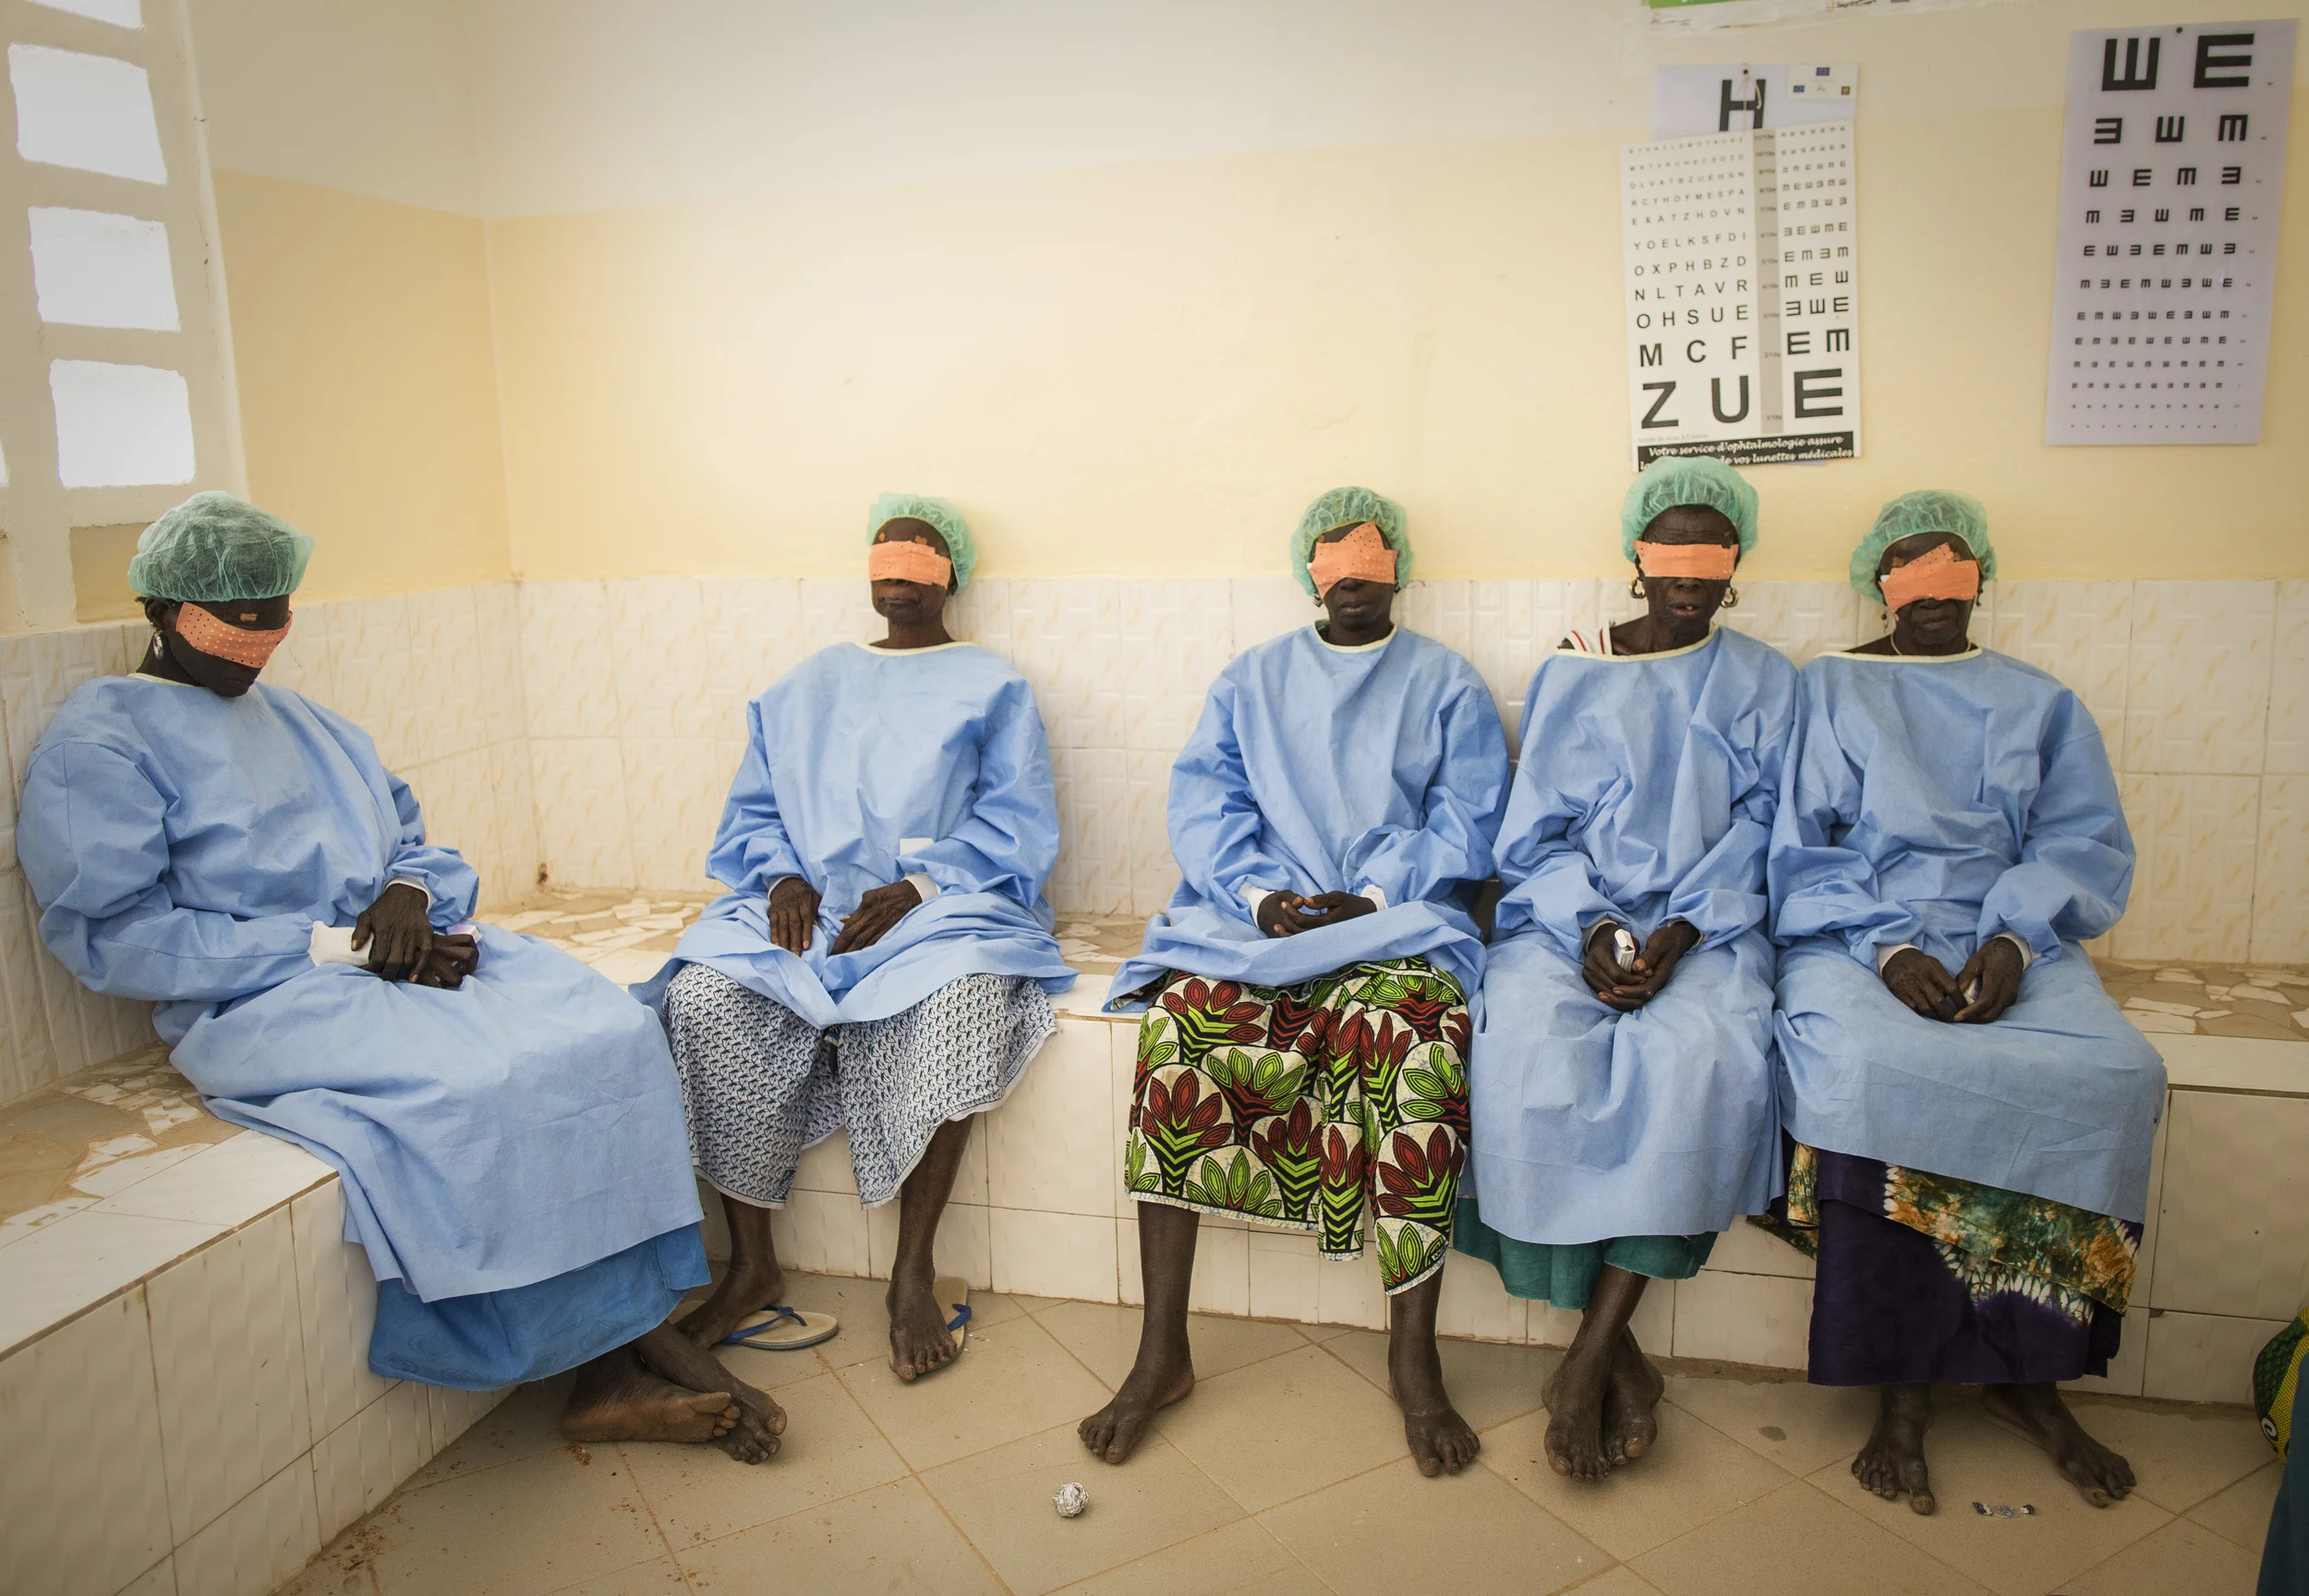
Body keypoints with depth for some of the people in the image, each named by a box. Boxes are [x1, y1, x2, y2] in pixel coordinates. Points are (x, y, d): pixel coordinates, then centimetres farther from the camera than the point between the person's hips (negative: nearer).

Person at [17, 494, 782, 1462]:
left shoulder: (305, 722, 24)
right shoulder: (101, 739, 2)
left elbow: (417, 842, 25)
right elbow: (108, 934, -9)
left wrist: (408, 893, -2)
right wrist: (333, 946, -14)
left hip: (402, 957, 6)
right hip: (260, 1006, -6)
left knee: (612, 1033, -21)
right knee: (483, 1083, -33)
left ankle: (630, 1339, -17)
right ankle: (615, 1360, -16)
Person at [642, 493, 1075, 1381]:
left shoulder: (992, 689, 14)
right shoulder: (804, 687, 26)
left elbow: (1016, 825, 2)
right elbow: (753, 812, 20)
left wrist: (914, 889, -14)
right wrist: (783, 877, -3)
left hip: (941, 904, -3)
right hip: (806, 903, 3)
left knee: (965, 992, -38)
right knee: (703, 991, -27)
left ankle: (913, 1270, -23)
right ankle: (752, 1268, -16)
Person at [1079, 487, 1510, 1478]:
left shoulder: (1448, 687, 18)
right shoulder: (1251, 681, 23)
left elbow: (1468, 824, 5)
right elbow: (1203, 802, 10)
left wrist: (1369, 899, -11)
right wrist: (1260, 890, -10)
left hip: (1395, 923, -1)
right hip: (1257, 911, 2)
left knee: (1416, 1029, -35)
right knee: (1182, 1020, -30)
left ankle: (1412, 1357, -22)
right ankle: (1161, 1352, -22)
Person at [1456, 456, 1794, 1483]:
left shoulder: (1762, 684, 14)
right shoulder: (1571, 677, 13)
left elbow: (1755, 831, 3)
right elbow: (1536, 834, 6)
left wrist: (1677, 936, -13)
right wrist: (1592, 926, -13)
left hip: (1707, 927, 0)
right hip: (1568, 917, 0)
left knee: (1700, 1054, -33)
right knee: (1531, 1051, -31)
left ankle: (1588, 1360, -24)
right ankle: (1617, 1351, -16)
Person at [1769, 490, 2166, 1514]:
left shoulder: (2041, 705, 22)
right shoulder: (1825, 692, 14)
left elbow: (2084, 844, 10)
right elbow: (1800, 847, 4)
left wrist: (2011, 941, -11)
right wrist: (1887, 945, -13)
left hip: (2012, 941, 3)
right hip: (1854, 937, -2)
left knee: (2111, 1072, -27)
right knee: (1872, 1068, -34)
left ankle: (2025, 1371, -11)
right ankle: (1901, 1388, -22)